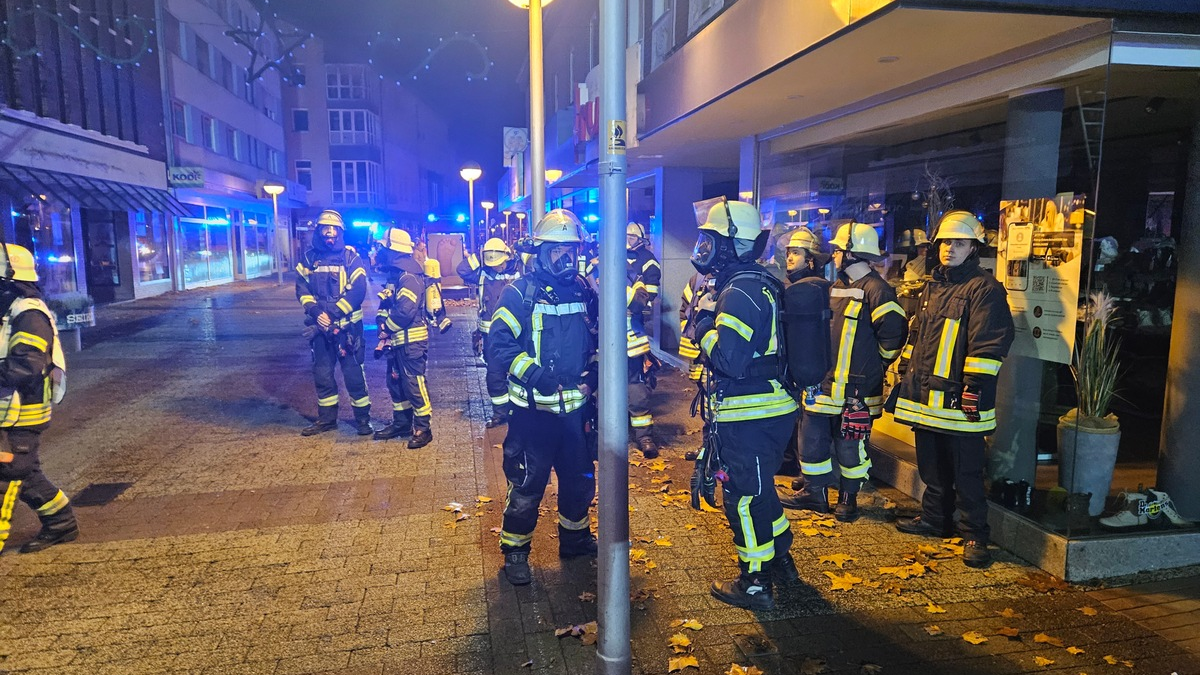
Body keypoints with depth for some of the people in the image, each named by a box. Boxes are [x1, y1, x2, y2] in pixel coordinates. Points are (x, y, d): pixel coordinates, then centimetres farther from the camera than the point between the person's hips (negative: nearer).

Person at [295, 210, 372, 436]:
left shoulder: (350, 256, -3)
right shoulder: (309, 258, 8)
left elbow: (358, 290, -11)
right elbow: (302, 289, 3)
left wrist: (333, 313, -19)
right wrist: (316, 311, -15)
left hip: (347, 326, -4)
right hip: (320, 326, 4)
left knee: (354, 373, -2)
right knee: (322, 374, 12)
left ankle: (363, 419, 10)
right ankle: (326, 418, 25)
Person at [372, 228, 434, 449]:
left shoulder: (409, 277, -17)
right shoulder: (395, 275, 16)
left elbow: (405, 312, -26)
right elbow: (386, 308, 19)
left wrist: (385, 328, -10)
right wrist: (384, 336, 7)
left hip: (411, 341, -10)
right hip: (398, 340, 10)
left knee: (414, 383, -6)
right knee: (395, 382, 16)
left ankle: (423, 429, 2)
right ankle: (401, 423, 28)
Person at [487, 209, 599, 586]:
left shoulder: (584, 291, 7)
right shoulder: (519, 293, -8)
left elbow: (595, 340, 18)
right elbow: (498, 345, -15)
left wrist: (593, 373, 1)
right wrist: (531, 371, -27)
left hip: (575, 407, 5)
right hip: (533, 410, -5)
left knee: (580, 477, 17)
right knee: (527, 484, 2)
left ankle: (574, 537, 39)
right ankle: (515, 552, 20)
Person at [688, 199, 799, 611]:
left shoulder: (740, 292, -21)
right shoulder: (760, 284, 11)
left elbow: (728, 359, -29)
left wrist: (704, 323, -14)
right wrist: (708, 315, 6)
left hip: (748, 418, -10)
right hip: (770, 409, 10)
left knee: (744, 497, 3)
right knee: (759, 488, 23)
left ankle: (755, 583, 16)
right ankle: (780, 561, 38)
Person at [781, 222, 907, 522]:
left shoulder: (875, 290, -14)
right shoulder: (836, 287, 13)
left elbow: (893, 332, -20)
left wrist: (875, 364, -7)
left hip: (855, 390, -8)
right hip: (823, 383, 8)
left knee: (849, 446, 4)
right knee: (811, 439, 12)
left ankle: (848, 498, 21)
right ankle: (815, 492, 26)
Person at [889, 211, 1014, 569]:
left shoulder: (985, 289, -9)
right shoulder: (933, 287, 16)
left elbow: (989, 344, -17)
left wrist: (974, 386, -21)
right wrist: (904, 373, 20)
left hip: (957, 400, -8)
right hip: (924, 396, 8)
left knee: (966, 472, 0)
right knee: (931, 466, 18)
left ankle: (975, 535, 11)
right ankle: (935, 519, 33)